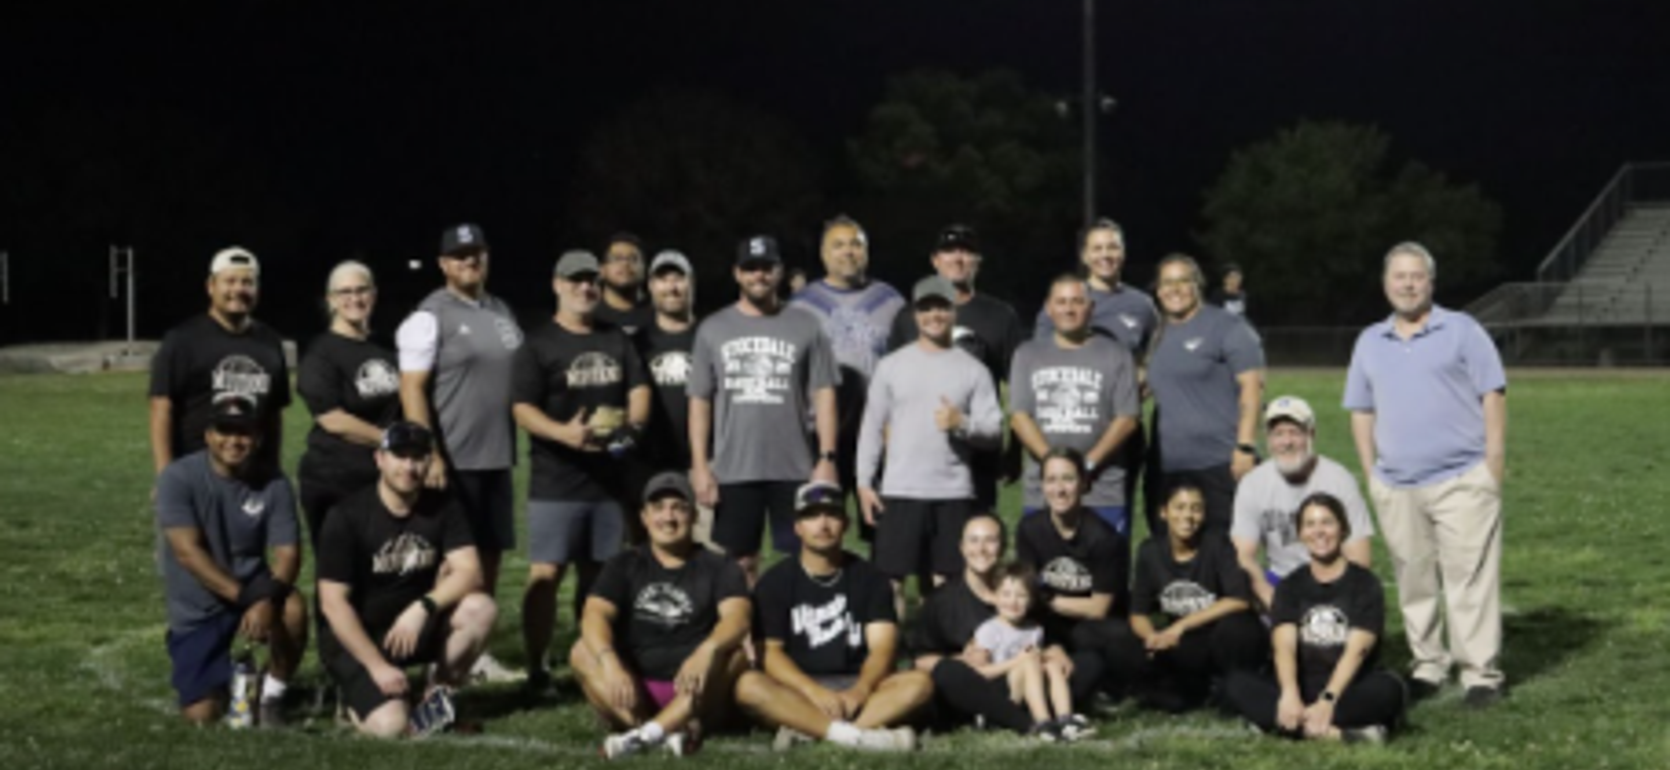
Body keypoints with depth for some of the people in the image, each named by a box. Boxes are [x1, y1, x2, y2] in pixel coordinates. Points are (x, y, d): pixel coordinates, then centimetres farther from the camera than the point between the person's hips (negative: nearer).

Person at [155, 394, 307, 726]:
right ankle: (222, 677, 27)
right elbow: (187, 551, -22)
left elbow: (287, 552, -12)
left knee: (292, 608, -33)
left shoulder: (273, 484, -7)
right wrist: (245, 595, -33)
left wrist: (268, 598, -34)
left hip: (254, 589, 1)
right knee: (202, 714, -11)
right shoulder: (178, 478, -15)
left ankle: (272, 695, -6)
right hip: (196, 611, -1)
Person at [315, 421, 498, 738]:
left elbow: (469, 572, -11)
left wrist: (423, 607, -29)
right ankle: (358, 696, 8)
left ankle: (438, 694, -3)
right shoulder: (348, 516, -13)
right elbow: (333, 603, -15)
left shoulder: (443, 507, -1)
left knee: (481, 608, -24)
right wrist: (377, 666, -21)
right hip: (355, 637, -4)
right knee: (391, 725, -27)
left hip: (415, 626, 4)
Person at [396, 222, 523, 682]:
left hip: (497, 456, 7)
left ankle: (479, 652, 18)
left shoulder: (501, 312, 14)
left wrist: (516, 443, 15)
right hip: (454, 460, -7)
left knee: (490, 556, 10)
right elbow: (411, 389, -14)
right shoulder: (430, 317, -8)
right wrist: (430, 455, -21)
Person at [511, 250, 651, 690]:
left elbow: (638, 390, 12)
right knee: (546, 573, -10)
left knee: (598, 574, 11)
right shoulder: (538, 345, -2)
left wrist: (632, 424, -11)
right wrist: (563, 433, -27)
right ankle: (536, 669, -7)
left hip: (610, 478, 5)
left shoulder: (617, 341, 16)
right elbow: (522, 408, -9)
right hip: (555, 480, -5)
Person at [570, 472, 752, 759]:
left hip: (693, 695, -1)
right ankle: (671, 732, -40)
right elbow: (595, 616, -8)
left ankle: (648, 733, -41)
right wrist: (609, 662, -30)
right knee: (582, 652, -21)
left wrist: (707, 651, -38)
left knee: (733, 655, -27)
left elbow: (737, 618, -15)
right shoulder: (626, 566, 10)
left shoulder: (719, 568, 5)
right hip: (634, 697, 2)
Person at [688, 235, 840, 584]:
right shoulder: (713, 329, 7)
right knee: (740, 563, 5)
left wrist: (826, 458, -6)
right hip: (732, 470, 1)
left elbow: (823, 395, 3)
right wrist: (699, 465, 0)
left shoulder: (805, 327, 4)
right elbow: (700, 401, 7)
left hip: (794, 469, -1)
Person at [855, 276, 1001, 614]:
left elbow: (995, 431, 3)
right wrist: (864, 482, -1)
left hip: (954, 493, 0)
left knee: (945, 581, 3)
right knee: (890, 578, -2)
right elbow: (873, 427, 7)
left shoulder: (973, 370, 7)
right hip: (900, 491, 0)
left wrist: (962, 423, -17)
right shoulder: (892, 365, 7)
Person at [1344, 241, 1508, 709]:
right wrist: (1370, 473, 10)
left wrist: (1493, 462, -7)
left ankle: (1480, 673, -4)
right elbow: (1361, 411, 17)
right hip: (1396, 487, 4)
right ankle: (1427, 666, 17)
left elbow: (1493, 396, 0)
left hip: (1462, 480, -4)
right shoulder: (1370, 342, 14)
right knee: (1414, 583, 7)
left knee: (1470, 579, -7)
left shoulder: (1462, 331, 3)